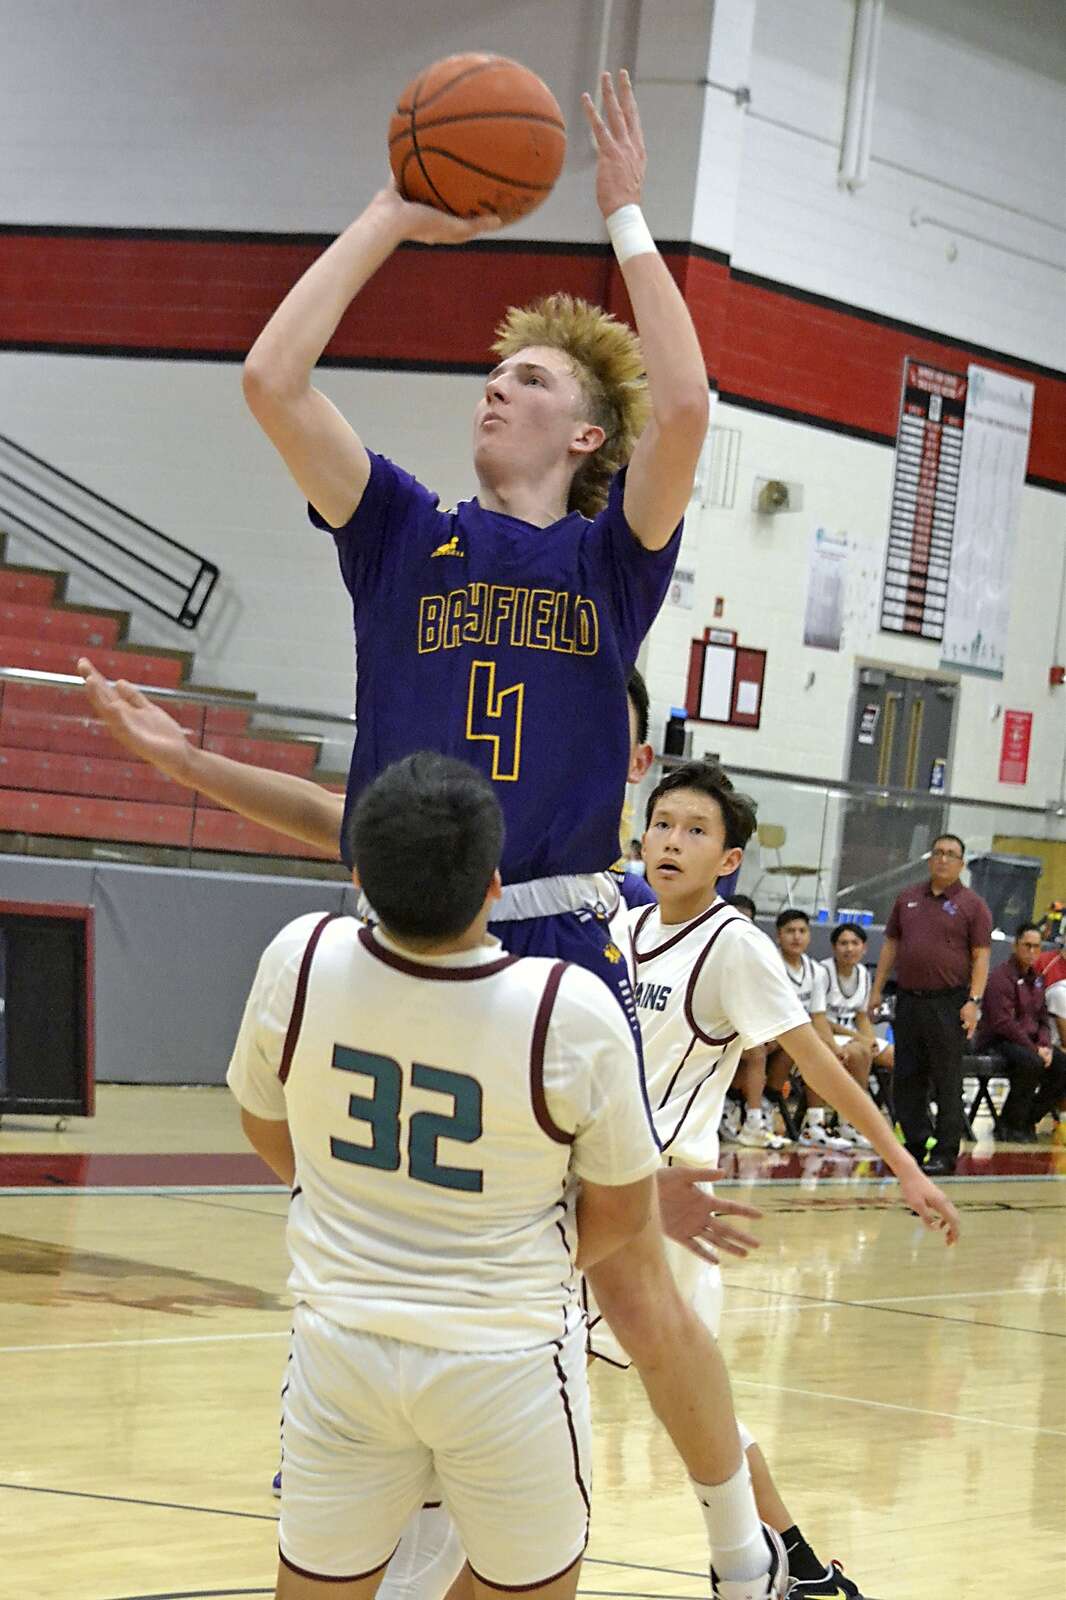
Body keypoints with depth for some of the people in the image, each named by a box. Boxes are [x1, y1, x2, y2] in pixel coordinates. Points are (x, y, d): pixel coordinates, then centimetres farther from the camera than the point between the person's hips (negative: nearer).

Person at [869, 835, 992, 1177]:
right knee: (906, 1078, 7)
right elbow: (891, 944, 18)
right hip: (908, 1000, 5)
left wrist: (974, 1001, -14)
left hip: (948, 1004, -5)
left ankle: (945, 1154, 3)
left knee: (947, 1082, -2)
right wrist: (877, 989, 12)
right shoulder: (907, 899, 13)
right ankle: (915, 1145, 17)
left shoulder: (973, 905, -1)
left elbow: (981, 956, -5)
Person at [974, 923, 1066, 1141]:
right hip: (997, 1042, -8)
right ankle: (1010, 1125, -20)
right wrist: (1035, 1049, -20)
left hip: (1029, 1042, 9)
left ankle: (1028, 1119, 2)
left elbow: (1043, 1018, 19)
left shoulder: (1036, 978, 15)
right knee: (1032, 1062, -36)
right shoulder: (1001, 978, -13)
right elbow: (1003, 1023, -20)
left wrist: (1045, 1046, -3)